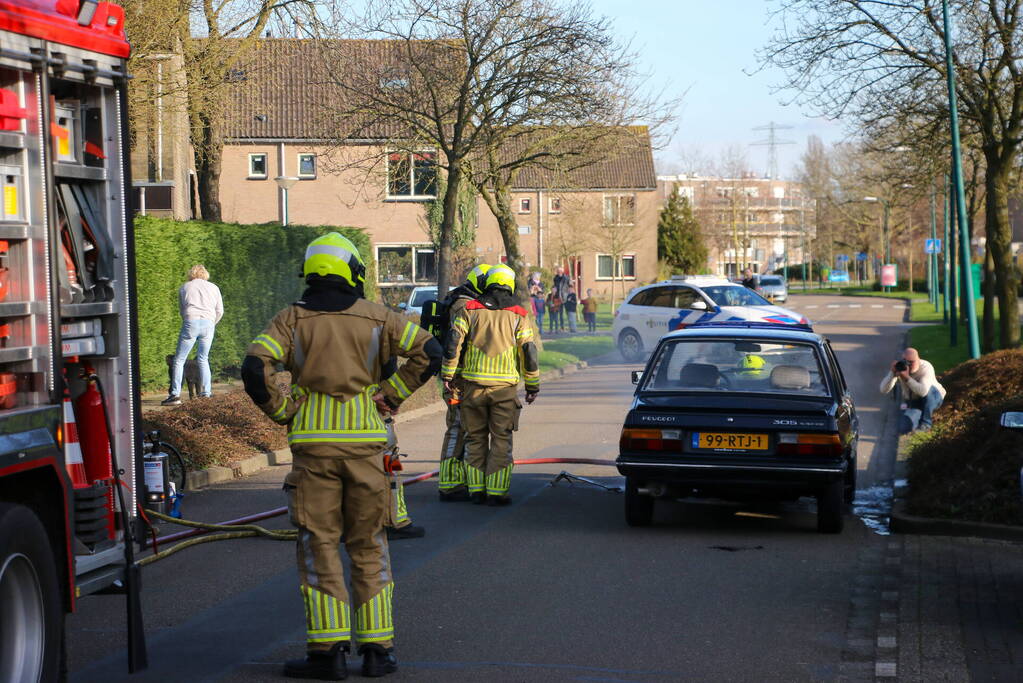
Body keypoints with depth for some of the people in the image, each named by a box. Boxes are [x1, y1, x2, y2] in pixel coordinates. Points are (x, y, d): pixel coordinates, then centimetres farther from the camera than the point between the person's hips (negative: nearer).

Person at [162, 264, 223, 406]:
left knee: (179, 360, -2)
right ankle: (206, 393, 6)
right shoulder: (213, 288, 20)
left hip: (191, 321, -2)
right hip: (208, 323, 2)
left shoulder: (184, 288, 18)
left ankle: (175, 394, -12)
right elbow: (220, 311, 16)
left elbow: (182, 309, 19)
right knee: (203, 359, 14)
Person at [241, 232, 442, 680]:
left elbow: (255, 369, -11)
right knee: (368, 546, 10)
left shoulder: (292, 319, 1)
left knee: (319, 545, 4)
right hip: (365, 438, 1)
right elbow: (429, 352, -3)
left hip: (313, 442, -1)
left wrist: (283, 411, 1)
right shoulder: (376, 318, 3)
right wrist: (390, 395, 3)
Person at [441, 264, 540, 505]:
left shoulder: (470, 310, 4)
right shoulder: (517, 315, 2)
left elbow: (453, 343, -2)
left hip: (473, 385, 2)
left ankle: (476, 490, 11)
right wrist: (532, 386, 8)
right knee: (501, 440, 4)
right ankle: (496, 492, 0)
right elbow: (529, 352, 0)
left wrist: (447, 375, 5)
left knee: (475, 438, 11)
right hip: (505, 386, -1)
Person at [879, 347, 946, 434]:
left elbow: (923, 391, -45)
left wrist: (907, 378, -52)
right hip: (912, 402, 2)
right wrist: (892, 373, -38)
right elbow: (884, 390, -24)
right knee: (905, 428, -22)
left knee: (929, 389, -37)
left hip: (933, 398, -2)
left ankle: (926, 422, -18)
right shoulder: (900, 367, -17)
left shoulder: (926, 367, -27)